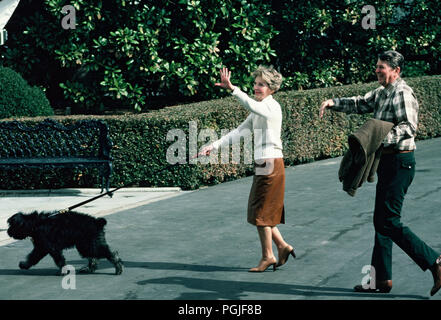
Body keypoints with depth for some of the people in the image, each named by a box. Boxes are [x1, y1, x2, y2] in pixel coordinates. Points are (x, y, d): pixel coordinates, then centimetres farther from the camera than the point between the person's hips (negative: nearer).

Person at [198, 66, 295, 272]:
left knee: (261, 212, -4)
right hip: (262, 164, 9)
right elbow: (239, 132, 13)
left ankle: (267, 256, 4)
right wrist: (214, 146, 5)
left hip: (271, 163, -9)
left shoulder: (272, 107, -11)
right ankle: (283, 247, 20)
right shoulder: (258, 110, 17)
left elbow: (252, 106, -33)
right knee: (262, 212, 12)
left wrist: (232, 89, -44)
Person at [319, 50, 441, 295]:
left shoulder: (403, 93, -14)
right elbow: (360, 104, 26)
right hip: (387, 162, 10)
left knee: (389, 222, -10)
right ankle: (381, 279, 16)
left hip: (399, 162, -10)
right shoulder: (382, 93, 15)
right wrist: (334, 103, 12)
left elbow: (409, 127, -25)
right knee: (381, 220, 11)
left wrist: (382, 138, -34)